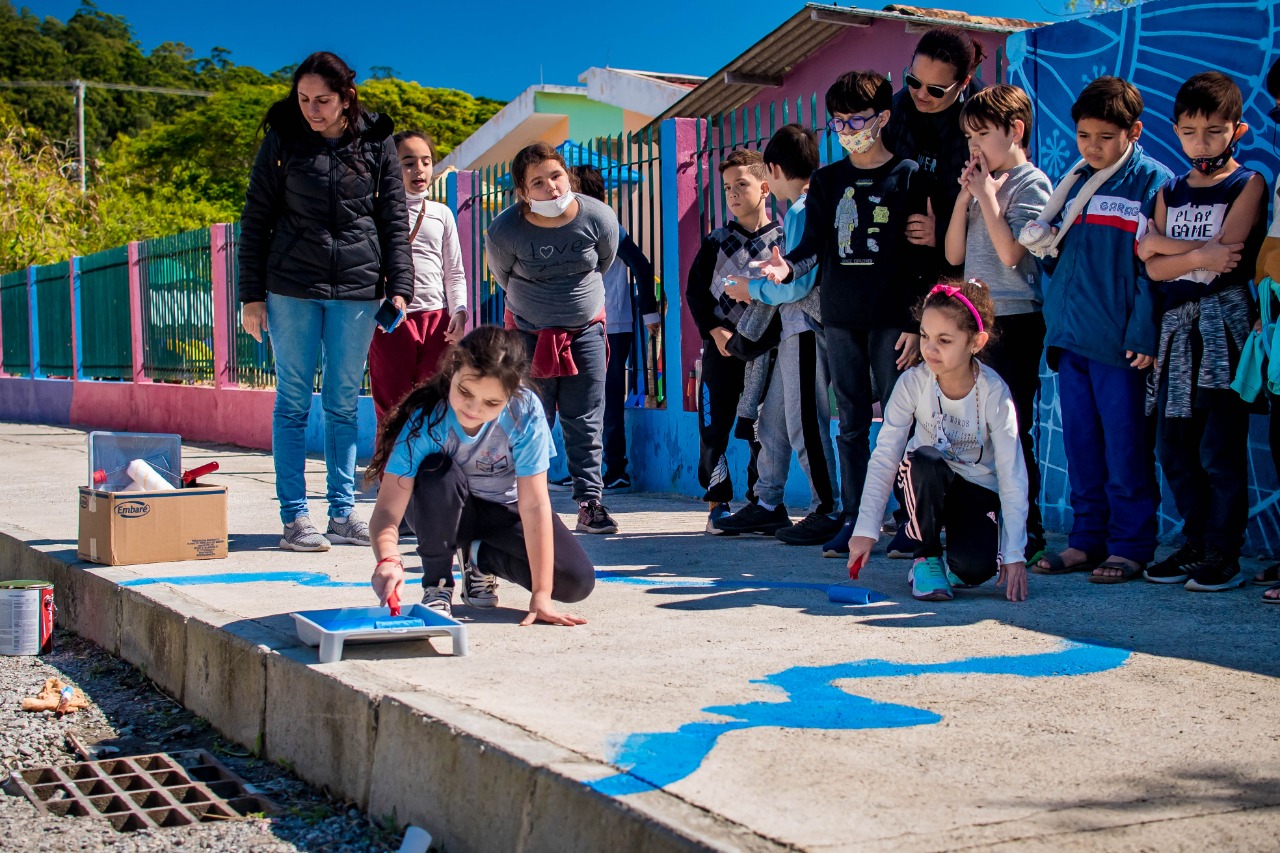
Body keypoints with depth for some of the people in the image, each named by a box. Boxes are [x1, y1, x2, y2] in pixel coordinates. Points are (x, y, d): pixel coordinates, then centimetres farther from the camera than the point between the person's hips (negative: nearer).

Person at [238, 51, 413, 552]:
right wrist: (251, 294, -1)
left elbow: (394, 221, 7)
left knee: (344, 403, 7)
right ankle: (294, 517, 5)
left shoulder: (376, 142, 3)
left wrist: (399, 287, -2)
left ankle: (343, 513, 14)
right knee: (293, 401, 1)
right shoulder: (282, 139, 1)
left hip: (357, 288, 1)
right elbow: (256, 219, 4)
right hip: (291, 288, -1)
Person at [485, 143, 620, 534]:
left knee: (585, 422, 1)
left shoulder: (599, 218, -15)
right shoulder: (504, 231, -19)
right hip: (529, 334, -1)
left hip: (586, 330, 1)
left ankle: (590, 502, 7)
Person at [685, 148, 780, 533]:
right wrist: (715, 331, -5)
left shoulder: (782, 240, 3)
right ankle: (718, 504, 6)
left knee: (762, 431, 0)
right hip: (721, 346, 2)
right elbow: (694, 291, 8)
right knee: (713, 427, -2)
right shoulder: (716, 242, 8)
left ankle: (759, 502, 11)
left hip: (764, 348, -1)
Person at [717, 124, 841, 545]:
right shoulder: (798, 210, 15)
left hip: (806, 328, -10)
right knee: (771, 417, 13)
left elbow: (798, 284, -19)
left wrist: (752, 289, -5)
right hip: (792, 329, 10)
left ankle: (828, 511, 2)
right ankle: (767, 504, 21)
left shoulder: (801, 212, -13)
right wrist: (759, 286, 16)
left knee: (805, 424, -6)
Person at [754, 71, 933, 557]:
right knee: (851, 424, 7)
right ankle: (853, 519, 13)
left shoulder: (908, 176, 1)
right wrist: (789, 266, -16)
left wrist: (917, 324, -9)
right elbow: (815, 243, 8)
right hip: (840, 317, 4)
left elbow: (926, 257, -2)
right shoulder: (826, 181, 13)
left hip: (892, 317, -4)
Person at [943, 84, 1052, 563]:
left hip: (1015, 321, -7)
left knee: (1012, 429, -6)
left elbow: (1010, 252, -18)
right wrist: (965, 195, 2)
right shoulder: (981, 183, 16)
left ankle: (1026, 532, 1)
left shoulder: (1031, 184, -6)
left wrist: (986, 193, -11)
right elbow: (954, 254, 9)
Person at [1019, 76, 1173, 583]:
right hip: (1070, 336, 6)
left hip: (1118, 341, -6)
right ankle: (1087, 539, 19)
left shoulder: (1153, 183, -4)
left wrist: (1145, 335, -16)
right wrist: (1043, 244, 2)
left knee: (1124, 447, -1)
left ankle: (1130, 546, 8)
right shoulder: (1073, 183, 15)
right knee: (1080, 445, 10)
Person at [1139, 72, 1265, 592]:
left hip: (1223, 324, -5)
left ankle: (1224, 555, 2)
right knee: (1174, 447, 6)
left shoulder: (1247, 185, 1)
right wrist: (1198, 256, -11)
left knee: (1220, 448, -6)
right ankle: (1197, 544, 19)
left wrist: (1162, 243, -4)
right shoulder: (1170, 192, 15)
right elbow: (1154, 267, 4)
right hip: (1176, 324, 5)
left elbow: (1227, 251, -12)